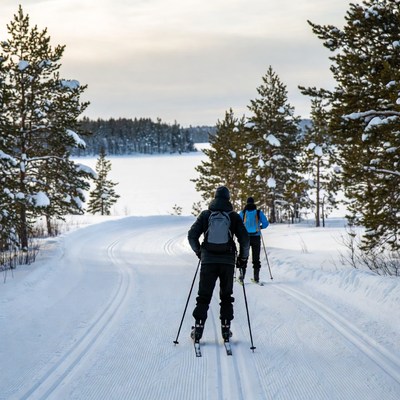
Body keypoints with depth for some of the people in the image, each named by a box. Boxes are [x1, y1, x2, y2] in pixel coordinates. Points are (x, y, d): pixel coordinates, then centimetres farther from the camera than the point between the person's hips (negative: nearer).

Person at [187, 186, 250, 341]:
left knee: (204, 296, 7)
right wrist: (243, 257, 14)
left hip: (208, 260, 0)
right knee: (226, 296, 12)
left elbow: (192, 235, 3)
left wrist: (198, 251, 19)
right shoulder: (234, 216, 1)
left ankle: (199, 327, 2)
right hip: (228, 260, 0)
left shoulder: (205, 214, 3)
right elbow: (244, 239, 0)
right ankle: (226, 328, 9)